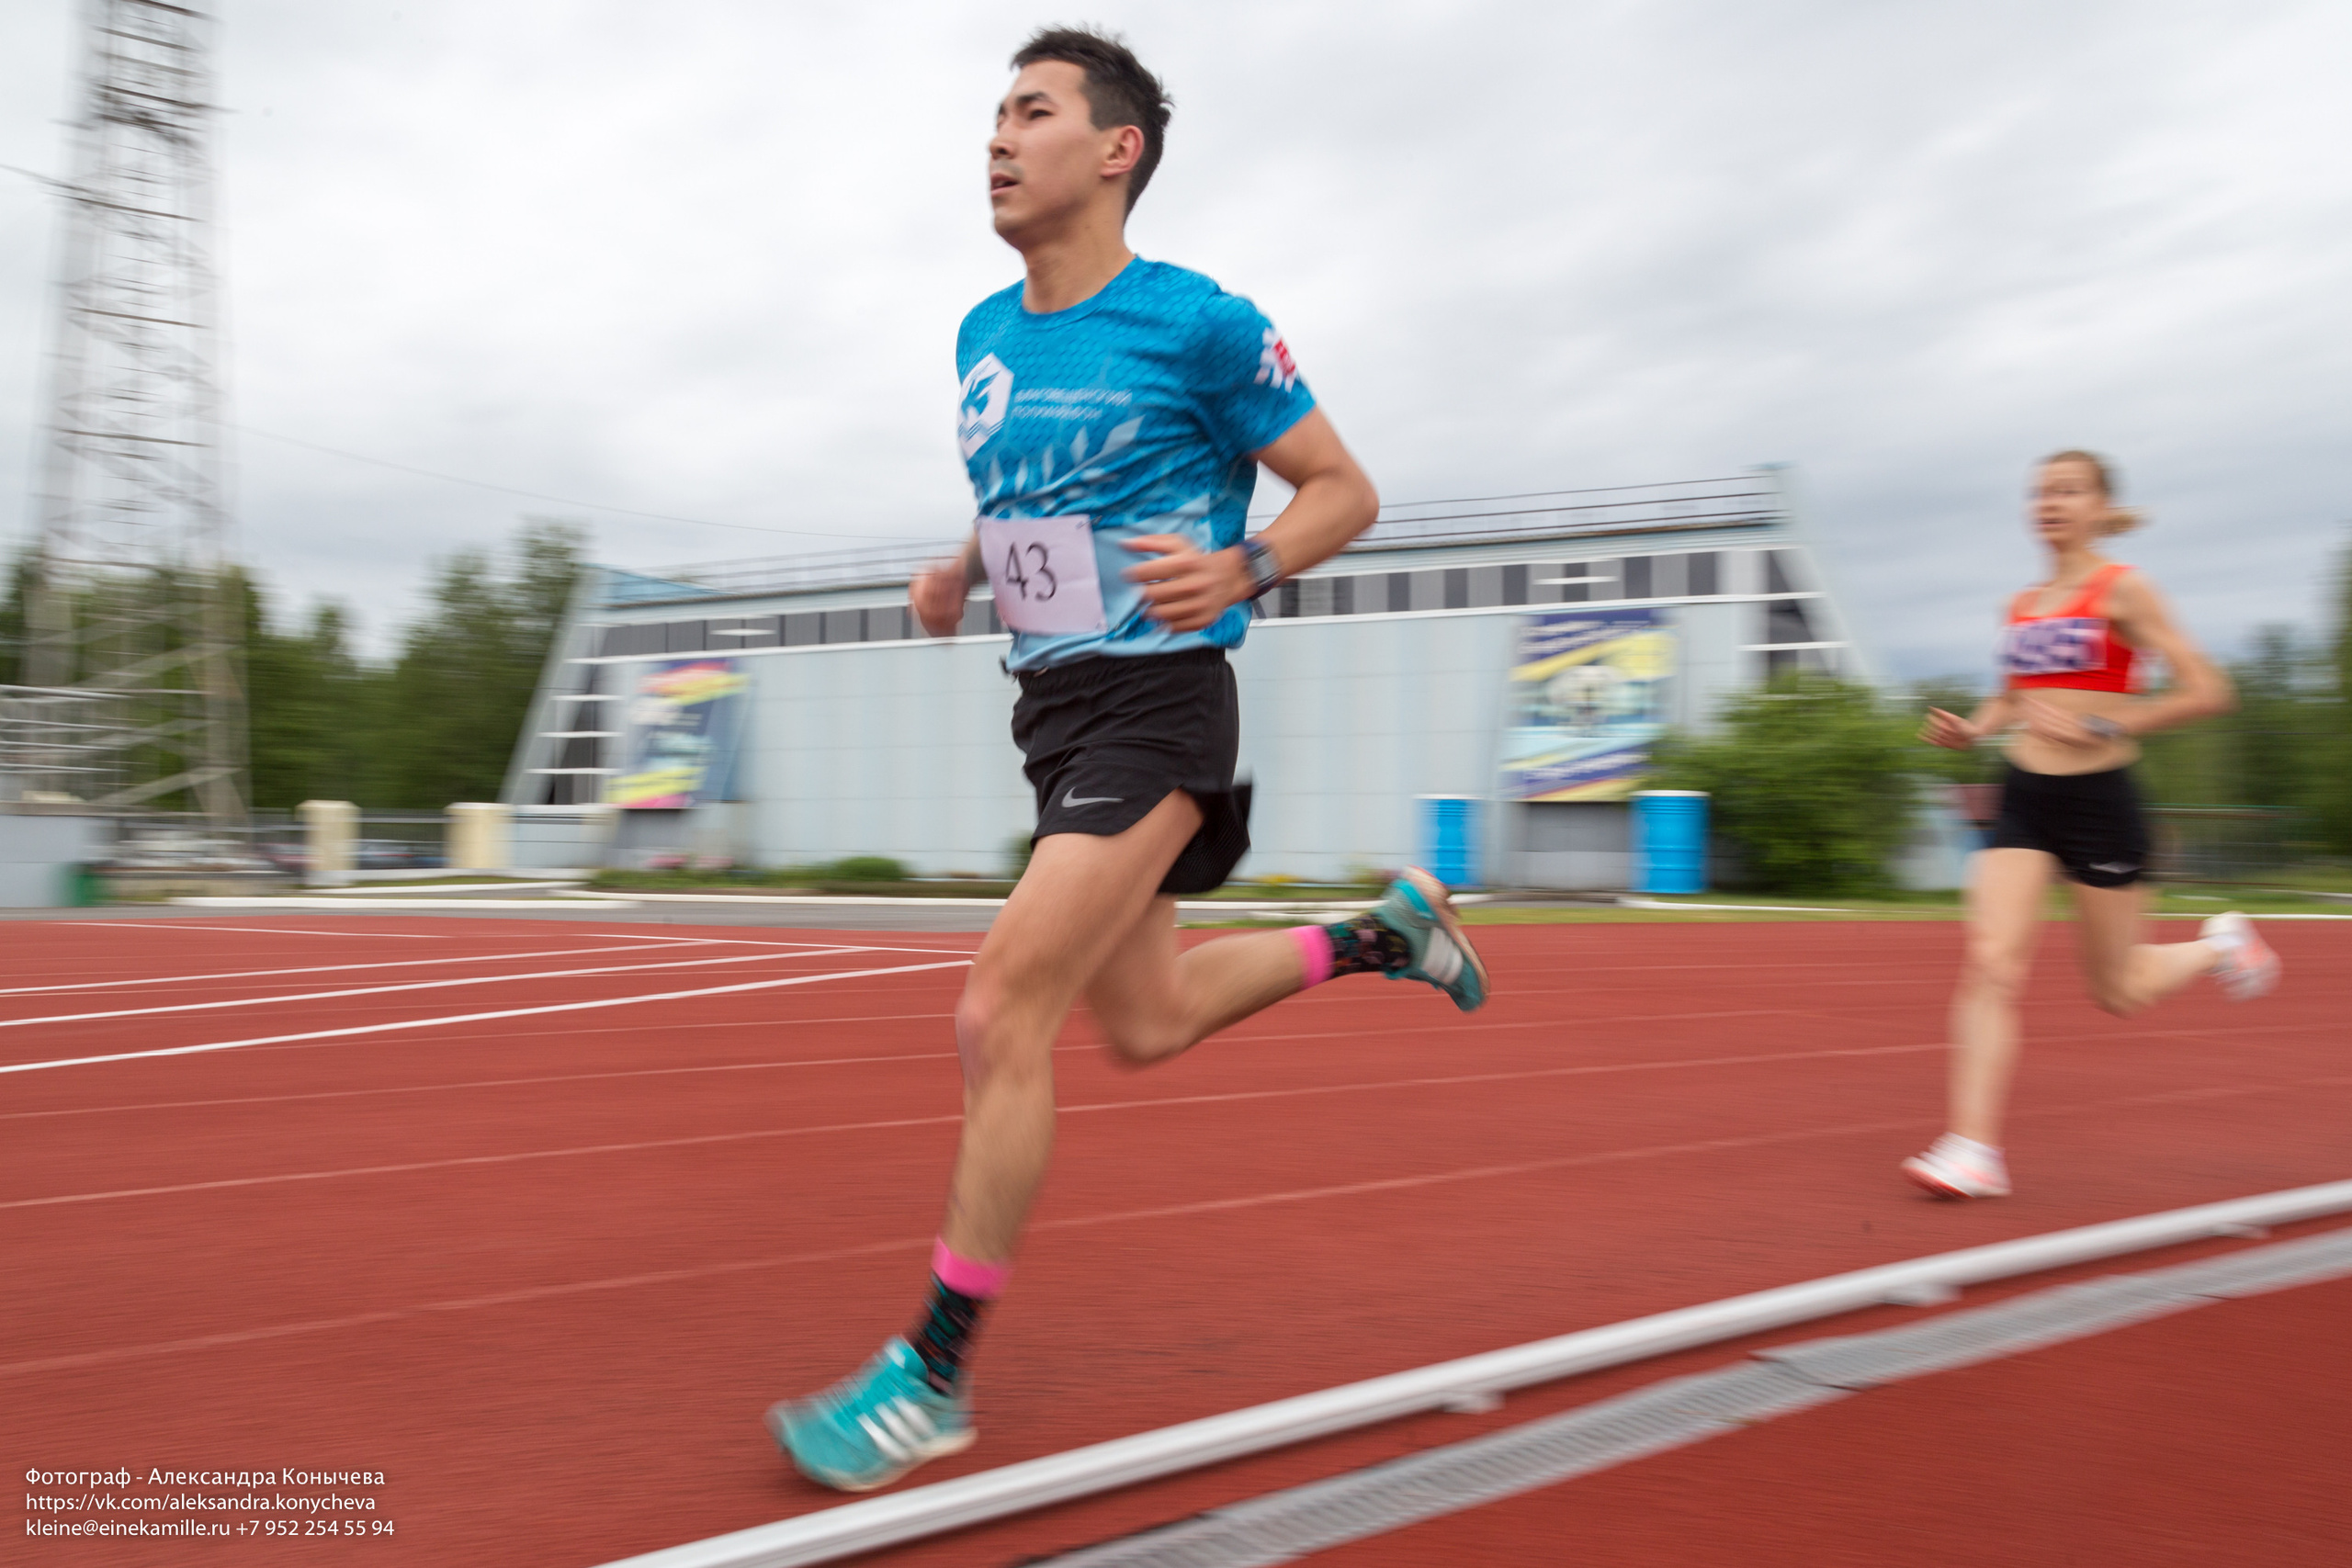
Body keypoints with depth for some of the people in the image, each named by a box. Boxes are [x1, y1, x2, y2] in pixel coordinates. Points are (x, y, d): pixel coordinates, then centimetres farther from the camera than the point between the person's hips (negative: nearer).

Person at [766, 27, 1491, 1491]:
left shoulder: (1200, 323, -10)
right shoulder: (984, 336, 10)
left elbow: (1345, 491, -4)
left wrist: (1241, 566, -23)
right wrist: (961, 572, 5)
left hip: (1155, 706, -8)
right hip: (1056, 709, 8)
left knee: (1001, 1021, -14)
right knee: (1149, 1021, 15)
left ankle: (936, 1374, 2)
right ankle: (1384, 931, 37)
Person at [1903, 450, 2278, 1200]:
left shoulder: (2124, 590, -5)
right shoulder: (2021, 605, 11)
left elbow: (2207, 691, -9)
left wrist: (2103, 726, -17)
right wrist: (1969, 730, 5)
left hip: (2098, 797, -4)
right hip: (2025, 798, 4)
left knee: (2118, 992, 8)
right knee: (1990, 963, -13)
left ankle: (2220, 944, 40)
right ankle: (1973, 1150, -15)